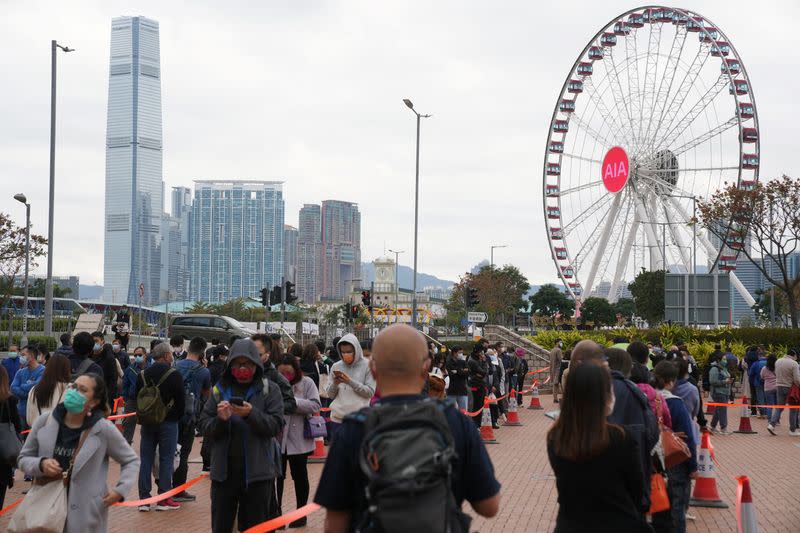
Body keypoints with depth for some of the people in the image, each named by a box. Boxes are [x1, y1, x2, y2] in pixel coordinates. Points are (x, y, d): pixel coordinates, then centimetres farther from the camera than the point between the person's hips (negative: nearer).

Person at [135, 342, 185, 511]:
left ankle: (144, 499, 7)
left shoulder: (142, 375, 4)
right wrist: (177, 417, 8)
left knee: (146, 460, 8)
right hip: (168, 422, -4)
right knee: (166, 460, 2)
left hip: (147, 422, 4)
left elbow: (137, 400, 8)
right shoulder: (174, 375, -10)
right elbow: (180, 401, -8)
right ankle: (163, 499, 2)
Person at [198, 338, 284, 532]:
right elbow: (203, 426, 4)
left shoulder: (269, 389, 1)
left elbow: (276, 425, -7)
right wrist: (220, 419, -16)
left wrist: (251, 414, -21)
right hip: (224, 471, 2)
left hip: (257, 471, -2)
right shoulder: (219, 389, 7)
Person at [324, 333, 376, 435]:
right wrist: (335, 384, -12)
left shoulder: (367, 366, -1)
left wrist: (350, 382, -16)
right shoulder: (336, 367, 9)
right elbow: (330, 395, 9)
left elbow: (370, 392, -8)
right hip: (337, 417, 3)